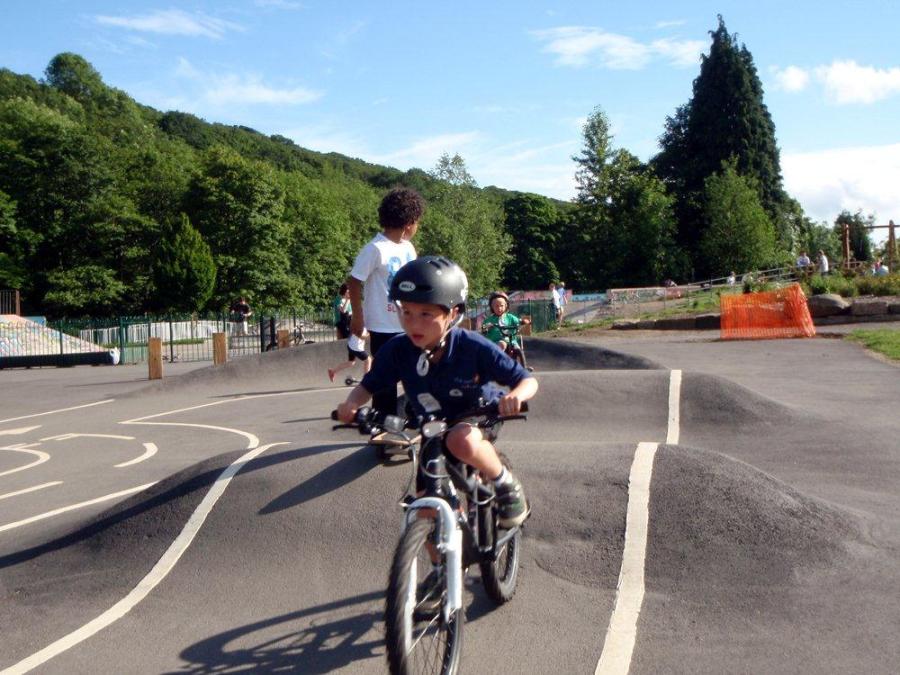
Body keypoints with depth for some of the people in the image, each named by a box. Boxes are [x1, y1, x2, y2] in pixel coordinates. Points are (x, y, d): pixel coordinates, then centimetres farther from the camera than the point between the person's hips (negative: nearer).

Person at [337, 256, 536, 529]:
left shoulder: (474, 347, -26)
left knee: (462, 442, -38)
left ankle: (506, 483, -11)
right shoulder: (398, 350, -19)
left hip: (476, 420, -4)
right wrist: (351, 405, -27)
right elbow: (367, 386, -5)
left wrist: (515, 396, -43)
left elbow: (527, 380, -19)